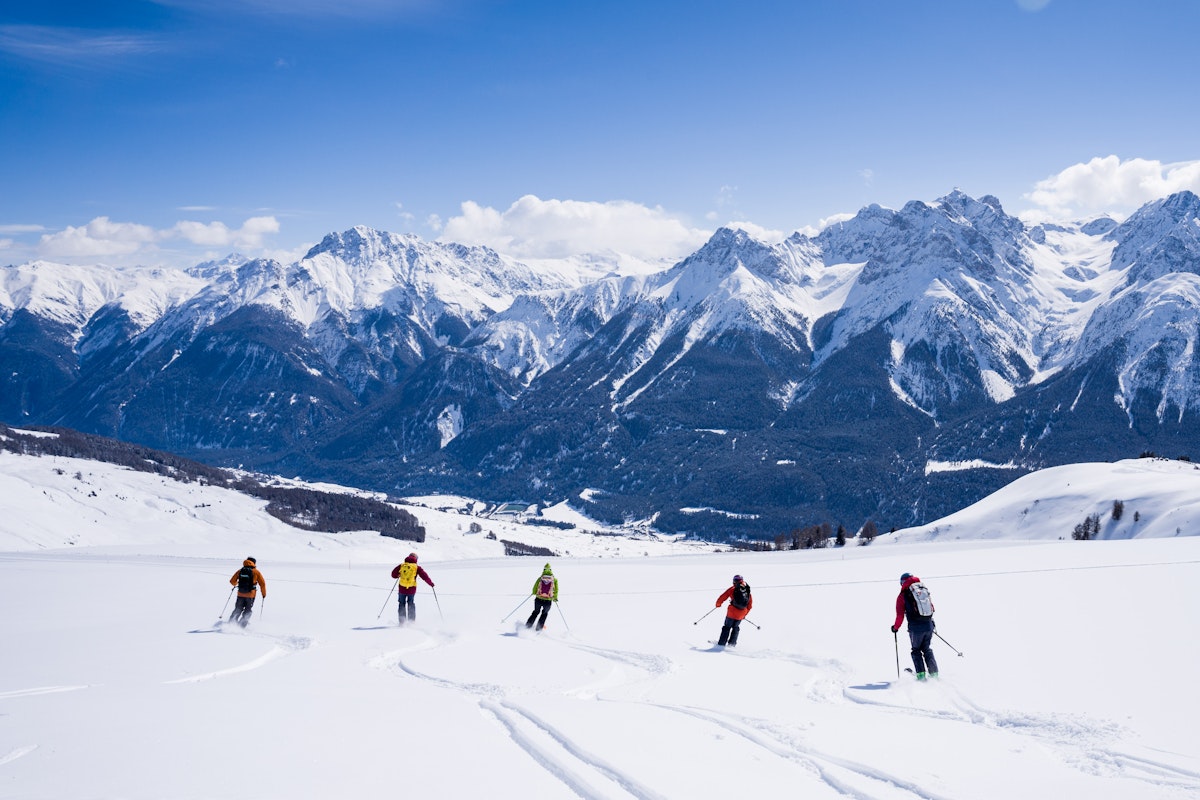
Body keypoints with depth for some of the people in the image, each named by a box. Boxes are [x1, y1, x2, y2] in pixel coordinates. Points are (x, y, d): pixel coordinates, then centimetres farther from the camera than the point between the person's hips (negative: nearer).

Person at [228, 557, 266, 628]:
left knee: (237, 610, 17)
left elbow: (232, 581, 10)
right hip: (251, 595, -2)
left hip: (240, 595, 3)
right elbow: (262, 584, -3)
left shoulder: (240, 571, 6)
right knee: (247, 612, 8)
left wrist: (235, 584, 34)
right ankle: (241, 626, -4)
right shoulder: (256, 572, -2)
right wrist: (264, 595, 7)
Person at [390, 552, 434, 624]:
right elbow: (424, 576, -4)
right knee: (411, 605, 15)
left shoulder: (401, 565, 3)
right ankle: (411, 622, 11)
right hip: (412, 589, -1)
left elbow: (393, 574, 7)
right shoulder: (417, 567, -2)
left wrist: (398, 575, 28)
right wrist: (431, 583, 9)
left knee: (402, 604, 13)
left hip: (402, 588, 1)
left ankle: (402, 622, 9)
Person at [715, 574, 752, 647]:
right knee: (735, 628, 21)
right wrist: (745, 614, 21)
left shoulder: (733, 589, -5)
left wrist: (718, 604, 12)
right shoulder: (748, 591, 7)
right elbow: (750, 605, 11)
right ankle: (732, 644, 18)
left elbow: (724, 596, -5)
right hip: (741, 615, 3)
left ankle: (721, 643, 7)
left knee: (727, 627, 9)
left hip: (732, 612, -3)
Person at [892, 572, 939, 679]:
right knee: (927, 650, 18)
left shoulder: (903, 595, -3)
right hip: (929, 626, 4)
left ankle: (921, 675, 2)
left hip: (915, 628, -4)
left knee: (916, 651, 12)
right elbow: (932, 608, 19)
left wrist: (895, 627, 11)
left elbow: (900, 615, -5)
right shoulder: (924, 590, 10)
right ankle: (934, 674, 14)